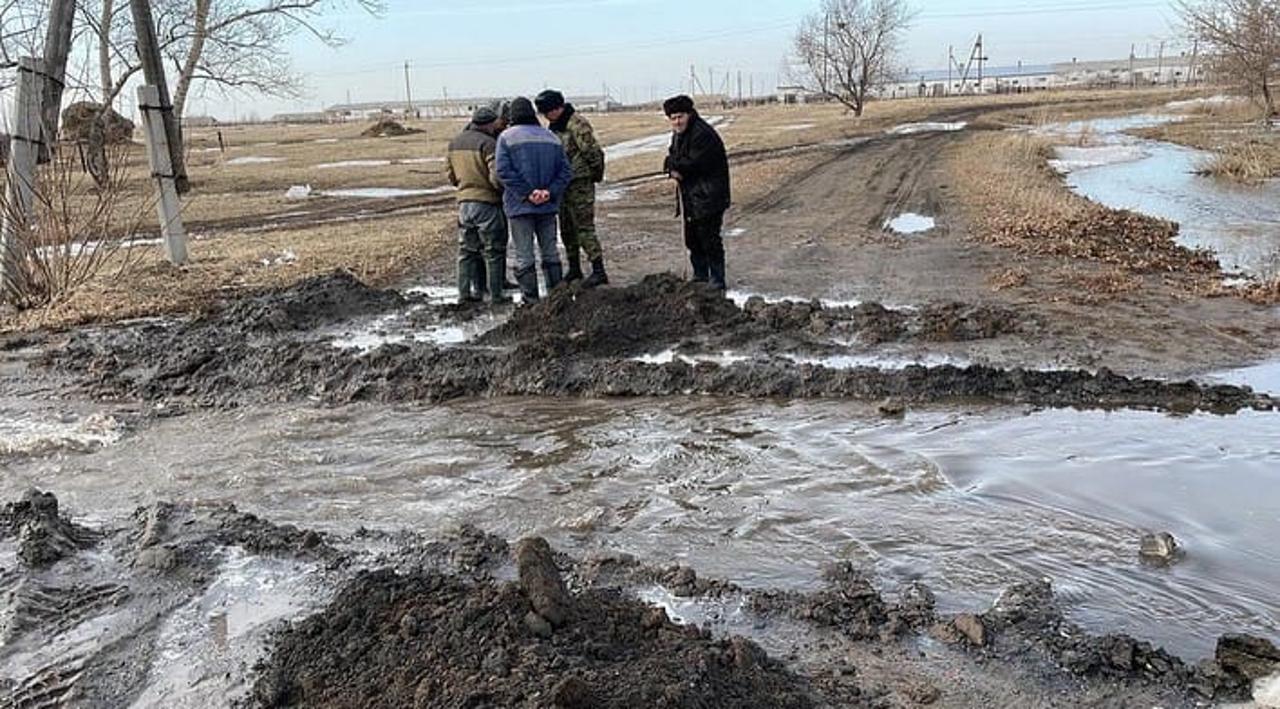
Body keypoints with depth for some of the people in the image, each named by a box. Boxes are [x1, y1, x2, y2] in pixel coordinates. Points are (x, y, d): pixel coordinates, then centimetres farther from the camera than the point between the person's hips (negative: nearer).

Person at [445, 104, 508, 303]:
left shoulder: (455, 143, 10)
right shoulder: (488, 143, -13)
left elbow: (450, 174, 16)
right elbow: (497, 177, -20)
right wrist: (504, 190, -2)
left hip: (463, 202, 6)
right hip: (487, 202, -6)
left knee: (467, 250, 13)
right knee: (494, 251, 3)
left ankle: (464, 292, 12)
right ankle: (495, 293, 5)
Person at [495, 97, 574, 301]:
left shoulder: (507, 137, -4)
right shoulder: (551, 137, 9)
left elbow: (504, 171, -14)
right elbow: (566, 171, 3)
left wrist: (527, 193, -14)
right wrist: (550, 192, -8)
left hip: (520, 205, -4)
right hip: (548, 206, 4)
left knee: (524, 256, 1)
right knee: (550, 252, 14)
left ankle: (531, 301, 0)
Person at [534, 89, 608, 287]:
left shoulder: (577, 124, -16)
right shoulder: (554, 126, 13)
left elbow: (593, 152, -17)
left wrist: (596, 174, -5)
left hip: (580, 183, -9)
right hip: (562, 184, 9)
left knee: (584, 227, -10)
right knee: (567, 228, 14)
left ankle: (599, 271, -8)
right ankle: (574, 268, 24)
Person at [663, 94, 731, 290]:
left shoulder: (703, 134, -18)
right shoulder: (678, 134, 13)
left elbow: (695, 163, -23)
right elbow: (673, 157, 16)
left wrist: (674, 166, -7)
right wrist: (673, 169, -7)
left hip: (708, 197, -9)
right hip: (689, 197, 9)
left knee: (710, 239, -6)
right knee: (692, 239, 15)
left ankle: (717, 281, 2)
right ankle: (700, 277, 28)